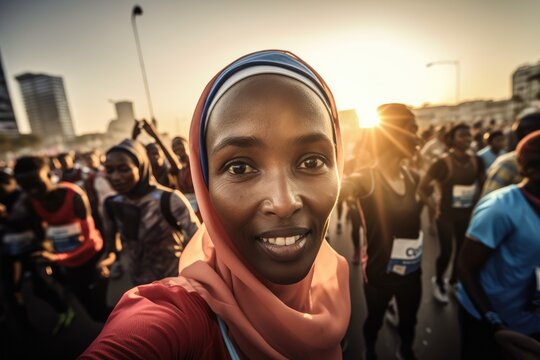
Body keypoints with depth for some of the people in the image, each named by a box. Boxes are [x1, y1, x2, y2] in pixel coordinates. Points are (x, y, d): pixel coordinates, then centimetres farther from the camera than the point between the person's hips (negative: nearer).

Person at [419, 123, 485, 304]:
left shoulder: (477, 162, -1)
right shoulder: (442, 163, -16)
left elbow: (482, 185, 16)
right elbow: (421, 188, -12)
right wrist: (434, 207, -15)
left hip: (468, 214, 5)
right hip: (446, 215, -5)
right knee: (446, 252, -4)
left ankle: (454, 281, 37)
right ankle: (438, 282, 24)